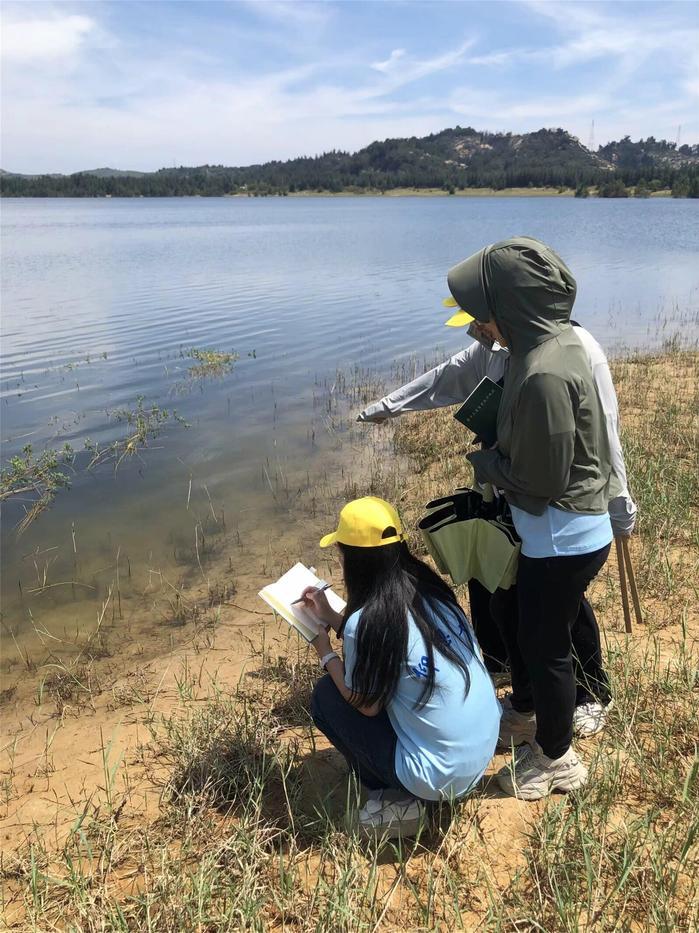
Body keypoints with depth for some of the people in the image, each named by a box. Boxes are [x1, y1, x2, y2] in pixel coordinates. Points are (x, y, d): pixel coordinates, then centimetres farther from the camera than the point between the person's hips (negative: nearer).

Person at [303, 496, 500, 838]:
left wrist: (325, 653, 4)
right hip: (487, 744, 7)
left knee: (326, 696, 4)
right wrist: (330, 616, 15)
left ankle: (397, 802, 8)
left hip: (442, 775, -7)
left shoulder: (367, 621, -23)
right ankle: (404, 788, 19)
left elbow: (367, 705, -8)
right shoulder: (428, 587, -2)